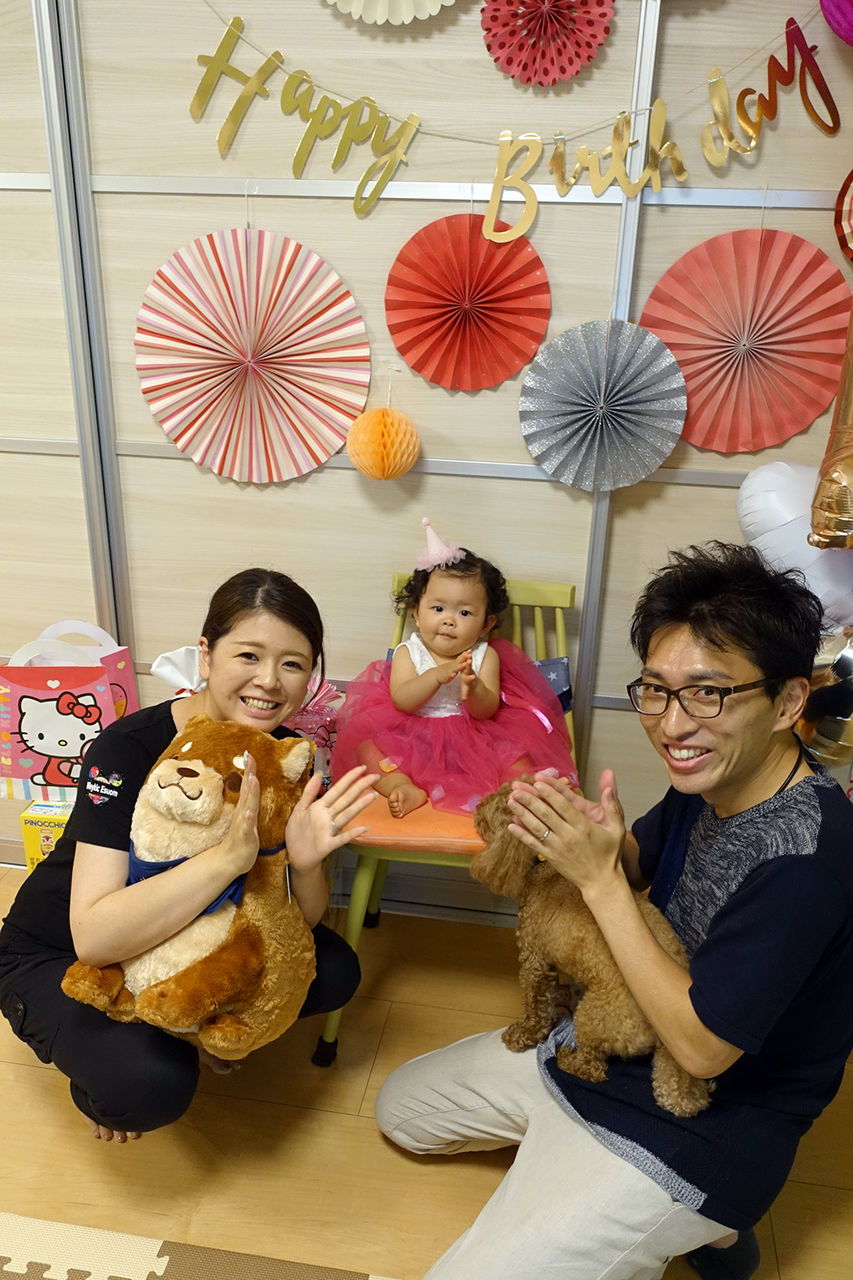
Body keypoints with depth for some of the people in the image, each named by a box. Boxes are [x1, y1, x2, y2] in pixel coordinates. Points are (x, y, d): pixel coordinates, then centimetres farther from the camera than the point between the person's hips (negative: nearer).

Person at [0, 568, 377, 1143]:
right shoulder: (128, 749, -30)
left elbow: (300, 922, -10)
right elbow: (93, 937, -38)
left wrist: (306, 862, -33)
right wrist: (230, 855, -48)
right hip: (57, 956, -5)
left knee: (334, 972, -10)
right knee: (154, 1084, -29)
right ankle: (97, 1085, 6)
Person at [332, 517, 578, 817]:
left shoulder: (485, 655, -1)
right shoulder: (408, 652, 0)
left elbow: (487, 711, -10)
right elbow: (402, 701, -16)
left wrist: (473, 688, -33)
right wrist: (437, 675, -31)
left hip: (470, 739, 0)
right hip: (412, 739, 0)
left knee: (518, 757, -20)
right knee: (365, 747, -21)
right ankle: (406, 788, -35)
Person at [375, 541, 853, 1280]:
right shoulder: (711, 777, -9)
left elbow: (701, 1046, -27)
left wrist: (599, 878, -28)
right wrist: (603, 839, -16)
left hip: (693, 1136, -8)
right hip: (603, 1045, 8)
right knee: (401, 1108, 20)